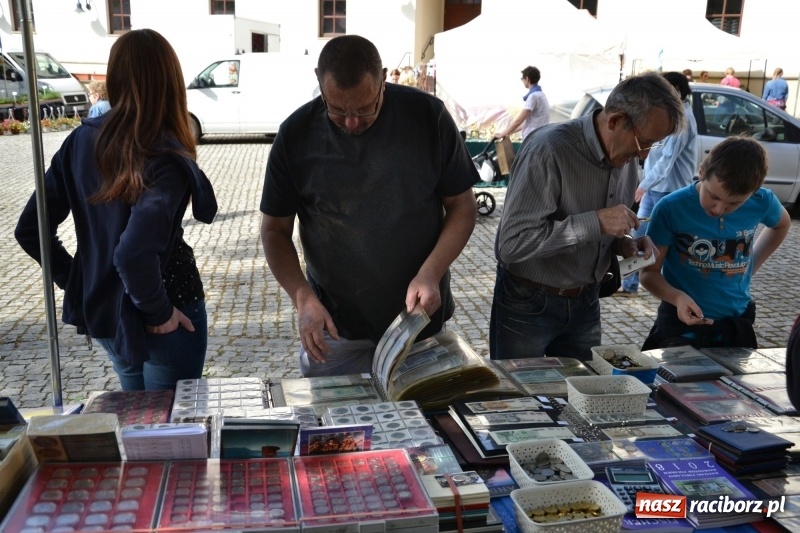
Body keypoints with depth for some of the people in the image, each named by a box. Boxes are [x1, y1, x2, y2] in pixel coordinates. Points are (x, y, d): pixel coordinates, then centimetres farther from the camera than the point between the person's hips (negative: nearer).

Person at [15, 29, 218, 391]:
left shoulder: (81, 140, -5)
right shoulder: (166, 159, -23)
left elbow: (30, 230, -2)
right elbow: (134, 254, -35)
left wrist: (77, 283, 7)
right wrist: (159, 311, -20)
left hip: (100, 310, 6)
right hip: (156, 323, -6)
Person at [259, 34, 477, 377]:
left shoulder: (428, 116, -10)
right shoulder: (297, 134, -8)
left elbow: (462, 205, -2)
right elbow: (276, 229, 0)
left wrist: (431, 274, -16)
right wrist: (303, 298, -14)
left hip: (419, 318, 0)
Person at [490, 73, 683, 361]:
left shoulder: (627, 158, 0)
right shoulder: (549, 148, -23)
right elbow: (513, 242, -28)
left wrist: (623, 243, -7)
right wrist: (596, 222, -30)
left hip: (585, 303, 7)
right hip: (528, 304, -6)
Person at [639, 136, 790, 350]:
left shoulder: (762, 203, -9)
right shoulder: (671, 209, -20)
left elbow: (782, 224, 16)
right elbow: (649, 272, -14)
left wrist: (752, 265, 7)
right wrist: (677, 297, -32)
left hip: (736, 323, 3)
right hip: (682, 321, -3)